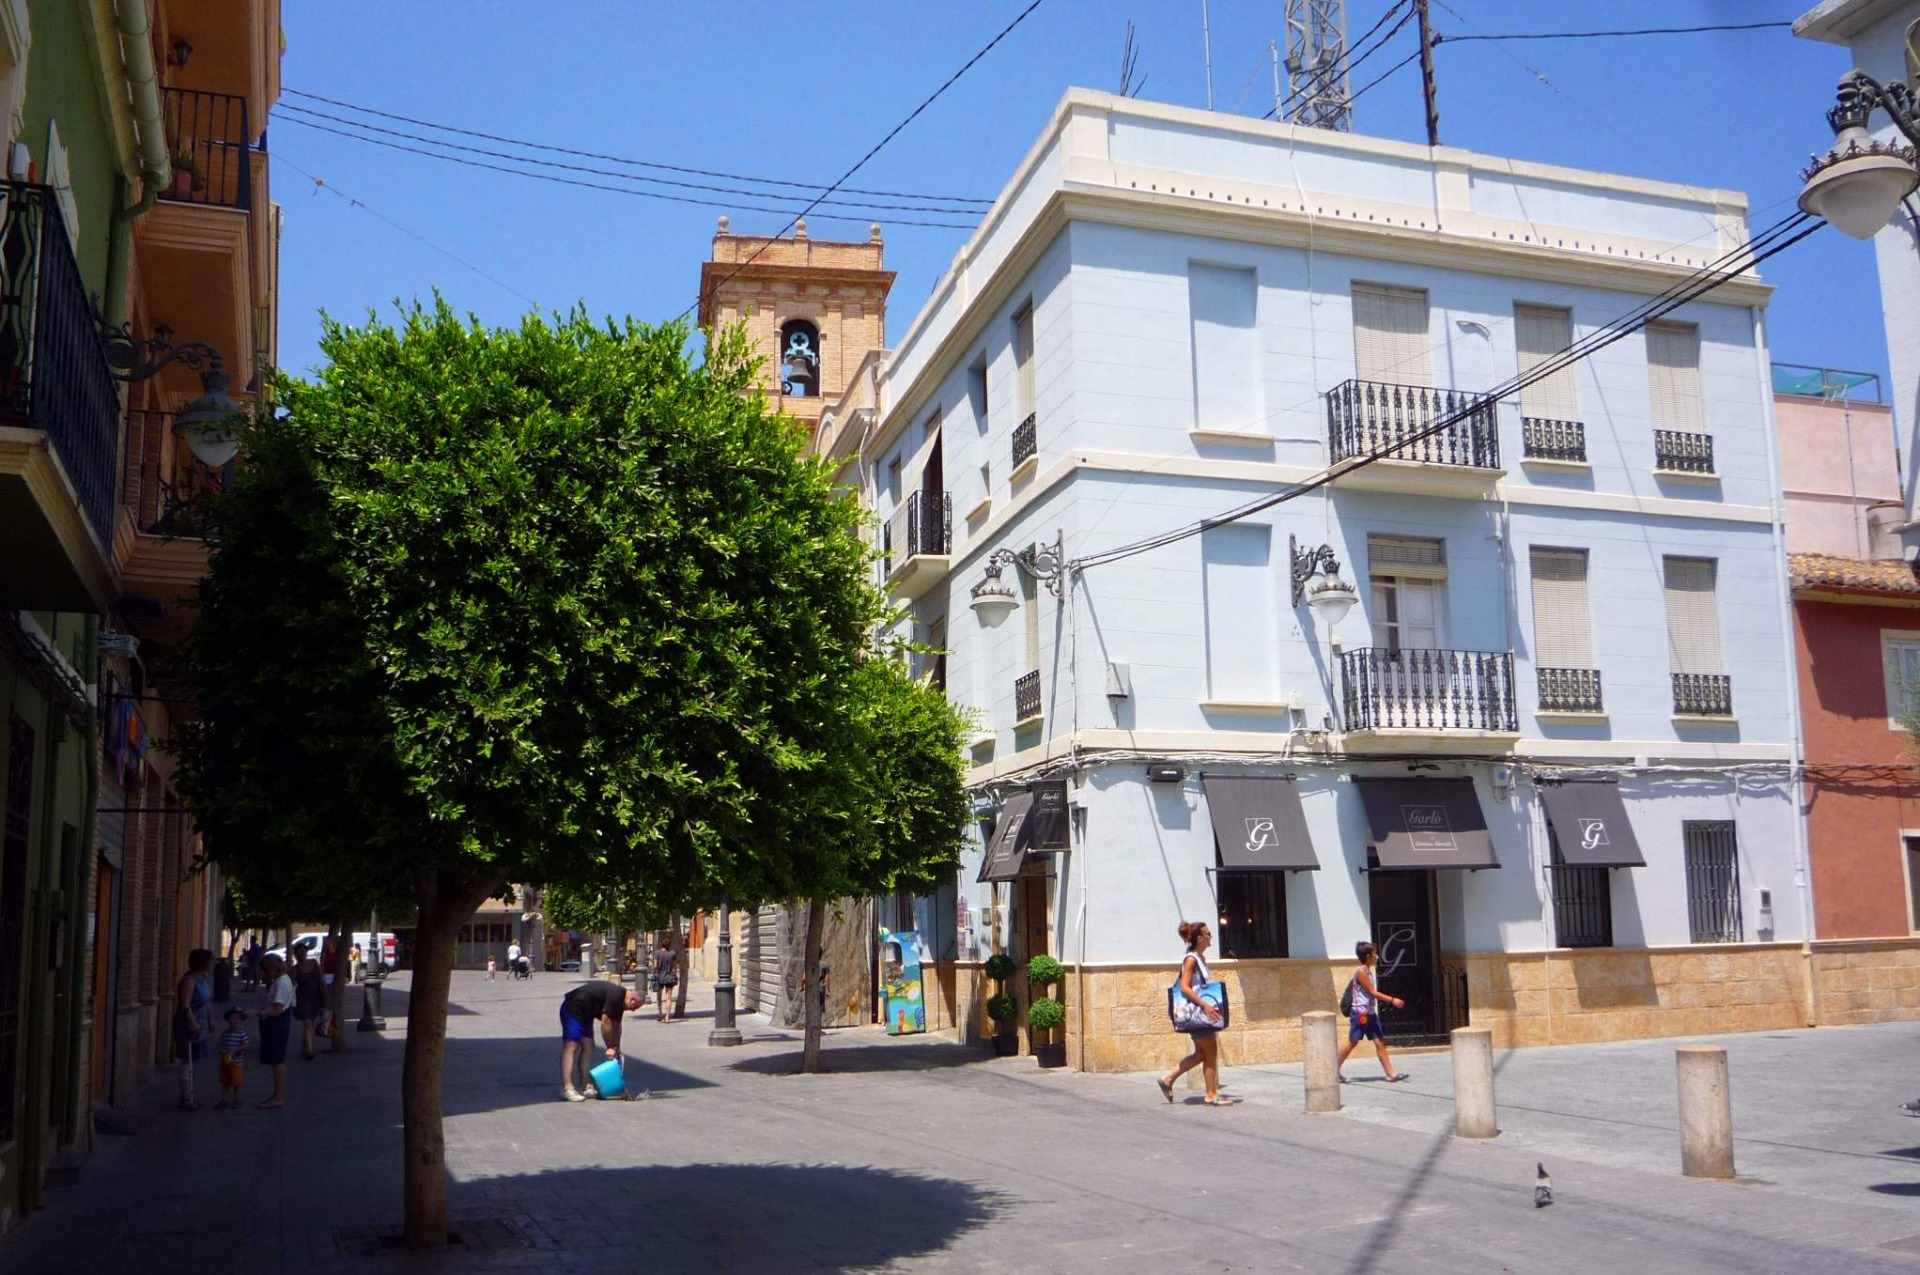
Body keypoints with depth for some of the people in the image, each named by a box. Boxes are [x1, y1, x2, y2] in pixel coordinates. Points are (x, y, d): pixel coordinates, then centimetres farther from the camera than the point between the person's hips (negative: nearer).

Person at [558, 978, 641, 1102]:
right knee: (571, 1046, -14)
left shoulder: (619, 999, 6)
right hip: (572, 1009, -11)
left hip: (584, 1013, 11)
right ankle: (567, 1088, -19)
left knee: (588, 1046, 8)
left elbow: (616, 1025, 17)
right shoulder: (615, 996, -24)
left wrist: (616, 1048, 18)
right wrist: (610, 1047, -12)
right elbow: (605, 1022, -22)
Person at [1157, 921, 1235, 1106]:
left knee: (1201, 1054, 14)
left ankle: (1168, 1079, 19)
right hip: (1197, 1013, -10)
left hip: (1204, 1013, 10)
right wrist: (1205, 1005, -27)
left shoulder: (1201, 958, 13)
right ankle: (1212, 1096, 8)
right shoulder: (1191, 959, -16)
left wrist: (1210, 1006, 18)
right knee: (1211, 1053, -1)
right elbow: (1184, 987, -23)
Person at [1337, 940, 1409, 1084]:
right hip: (1360, 1013, -9)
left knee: (1380, 1042, 5)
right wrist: (1392, 1000, -19)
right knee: (1352, 1042, -4)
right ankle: (1334, 1071, 6)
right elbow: (1373, 992, -18)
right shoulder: (1361, 972, -15)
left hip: (1370, 1013, 9)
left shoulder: (1367, 971, 14)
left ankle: (1391, 1073, 5)